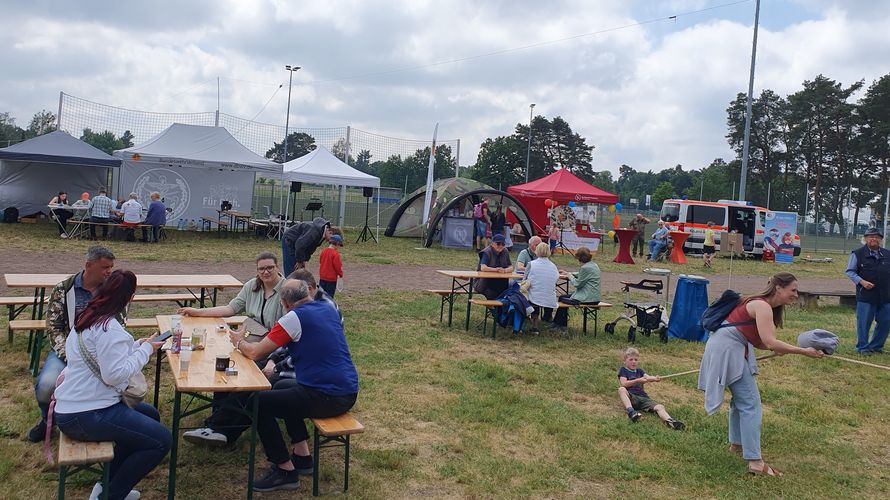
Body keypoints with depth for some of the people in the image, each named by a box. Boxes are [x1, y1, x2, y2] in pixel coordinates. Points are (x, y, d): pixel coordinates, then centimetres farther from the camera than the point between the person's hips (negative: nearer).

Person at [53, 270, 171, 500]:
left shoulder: (89, 318, 12)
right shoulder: (109, 327, -20)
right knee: (162, 440, -11)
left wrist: (138, 345, 11)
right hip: (85, 416, -11)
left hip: (72, 408, 11)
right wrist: (145, 350, -13)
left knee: (150, 414, 24)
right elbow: (115, 374, -25)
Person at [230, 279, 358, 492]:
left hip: (327, 398, -8)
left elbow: (255, 353, -7)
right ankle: (302, 456, 28)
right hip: (348, 393, 8)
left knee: (259, 402, 2)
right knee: (281, 388, 28)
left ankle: (285, 470, 4)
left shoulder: (295, 317, -11)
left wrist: (239, 342, 14)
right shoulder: (329, 309, 12)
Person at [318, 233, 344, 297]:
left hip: (322, 277, 6)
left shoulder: (323, 251, 2)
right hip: (332, 278, -6)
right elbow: (337, 266, -16)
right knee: (329, 294, 2)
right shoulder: (335, 254, -19)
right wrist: (340, 274, 3)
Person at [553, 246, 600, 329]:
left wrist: (570, 276, 1)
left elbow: (577, 284, -16)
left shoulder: (585, 268, -21)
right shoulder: (593, 264, 9)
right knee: (564, 296, 19)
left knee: (562, 298, 6)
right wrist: (568, 274, 19)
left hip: (588, 299, -10)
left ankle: (560, 324, 22)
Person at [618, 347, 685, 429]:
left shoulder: (639, 371, 25)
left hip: (643, 397, 4)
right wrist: (638, 380, -15)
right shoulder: (623, 370, 12)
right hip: (630, 397, -4)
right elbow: (623, 384, -6)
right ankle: (631, 411, -53)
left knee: (660, 407, -22)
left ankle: (669, 421, -49)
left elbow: (647, 377, 3)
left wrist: (654, 379, -21)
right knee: (621, 389, -37)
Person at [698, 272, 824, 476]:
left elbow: (760, 342, 10)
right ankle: (755, 461, -9)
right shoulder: (762, 307, -16)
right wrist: (804, 351, -21)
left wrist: (777, 349, -4)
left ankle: (736, 444, 38)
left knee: (741, 397, 23)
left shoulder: (762, 305, 13)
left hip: (731, 349, 10)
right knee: (751, 404, -9)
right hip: (728, 350, -10)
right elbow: (770, 343, -24)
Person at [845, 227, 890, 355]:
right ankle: (862, 347, 14)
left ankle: (876, 345, 25)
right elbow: (850, 271, -1)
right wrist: (861, 281, -15)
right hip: (866, 296, -5)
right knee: (864, 322, 0)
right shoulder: (858, 254, -2)